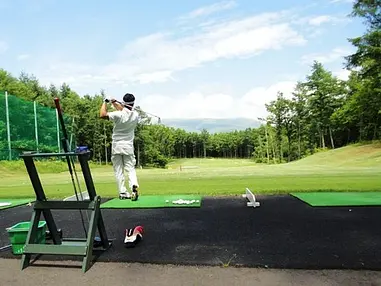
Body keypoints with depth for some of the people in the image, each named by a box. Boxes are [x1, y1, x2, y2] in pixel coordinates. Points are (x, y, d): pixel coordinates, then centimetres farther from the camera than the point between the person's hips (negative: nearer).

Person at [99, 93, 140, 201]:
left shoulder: (118, 114, -17)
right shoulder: (136, 115, -3)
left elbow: (102, 115, -18)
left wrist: (105, 102, -5)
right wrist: (114, 102, 16)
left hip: (116, 146, -2)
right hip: (128, 147, 2)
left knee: (118, 170, 7)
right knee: (130, 169, 6)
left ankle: (123, 192, 8)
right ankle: (134, 186, -19)